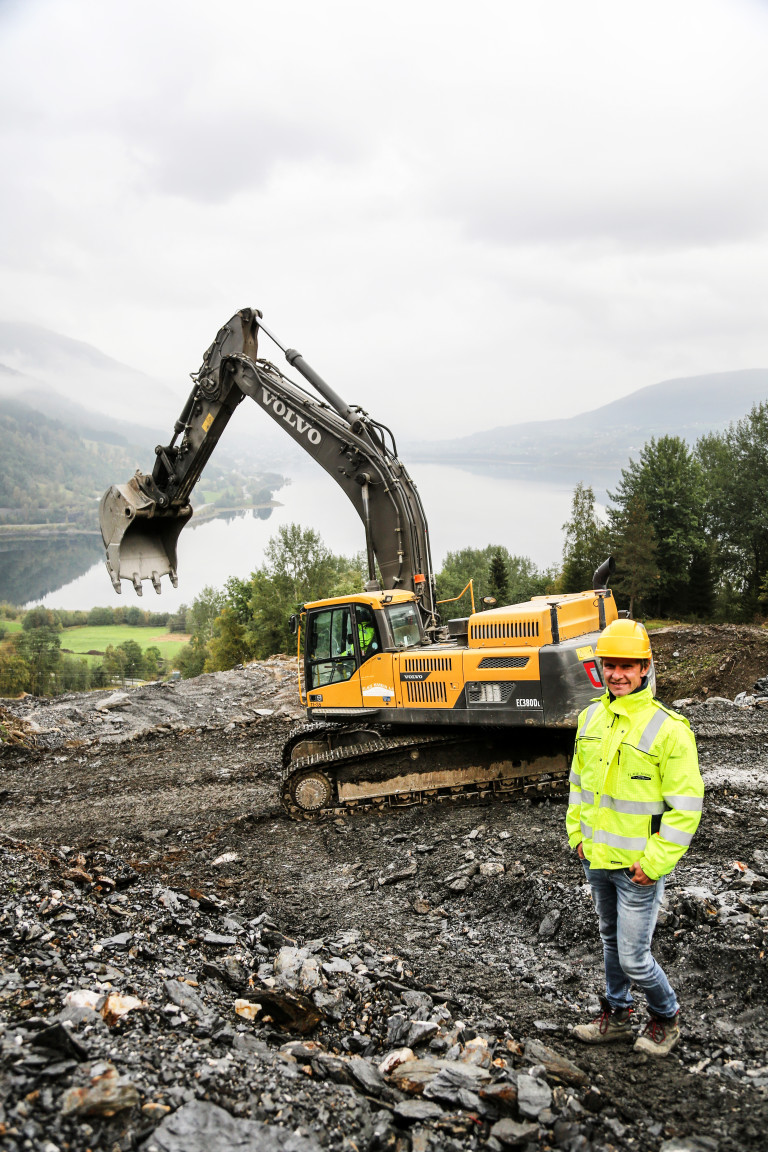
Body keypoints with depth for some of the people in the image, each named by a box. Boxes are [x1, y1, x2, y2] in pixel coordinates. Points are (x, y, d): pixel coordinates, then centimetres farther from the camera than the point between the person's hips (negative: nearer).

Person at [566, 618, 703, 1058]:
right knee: (612, 941, 22)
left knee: (633, 956, 0)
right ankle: (617, 1016, 41)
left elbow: (687, 806, -17)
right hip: (596, 858, 6)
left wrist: (655, 862, -18)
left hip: (639, 866, -6)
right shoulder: (591, 718, 2)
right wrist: (577, 832, 9)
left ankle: (667, 1017, 27)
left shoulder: (668, 728, -18)